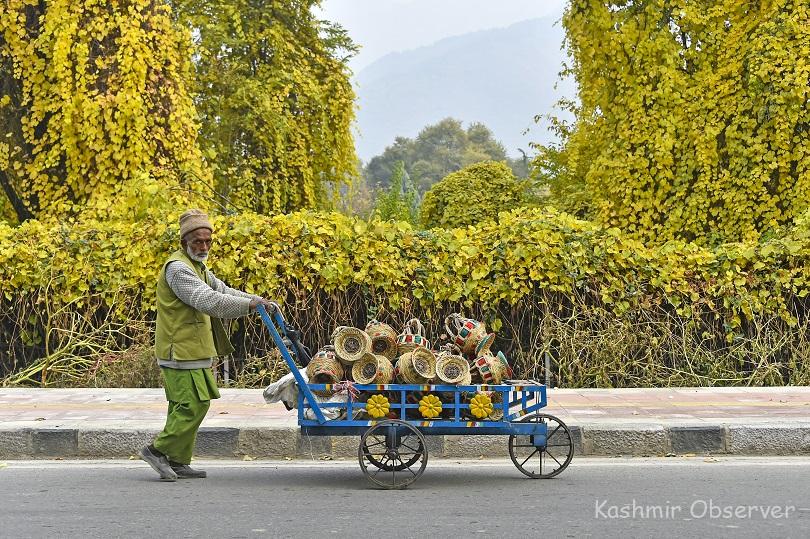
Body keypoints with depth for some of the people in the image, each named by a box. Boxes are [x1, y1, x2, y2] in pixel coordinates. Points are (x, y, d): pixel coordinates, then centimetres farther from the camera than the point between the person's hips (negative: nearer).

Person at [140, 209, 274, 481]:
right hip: (181, 350, -11)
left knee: (185, 406, 12)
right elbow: (207, 300, -27)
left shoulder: (198, 266, 20)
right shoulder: (177, 267, -15)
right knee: (194, 405, -11)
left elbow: (222, 291, 20)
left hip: (193, 351, 11)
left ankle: (178, 462, 18)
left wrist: (256, 300, 4)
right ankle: (159, 449, -2)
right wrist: (249, 304, -29)